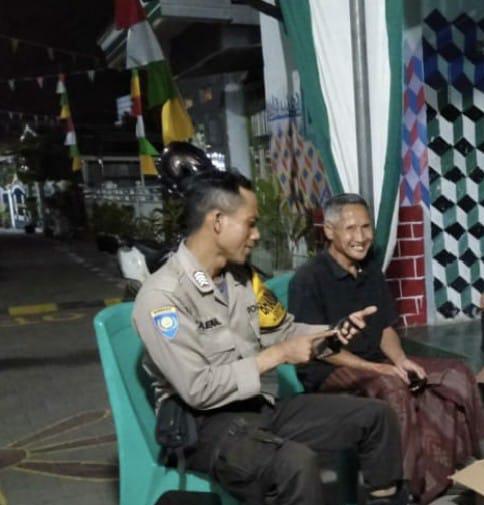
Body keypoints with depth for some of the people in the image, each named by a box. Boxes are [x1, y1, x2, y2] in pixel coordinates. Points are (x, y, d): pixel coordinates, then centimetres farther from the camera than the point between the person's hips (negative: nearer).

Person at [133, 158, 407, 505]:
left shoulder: (242, 277, 4)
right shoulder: (162, 296, -19)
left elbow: (281, 331, 17)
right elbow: (198, 389, -24)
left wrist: (332, 331, -2)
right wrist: (277, 355, -19)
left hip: (264, 407, 8)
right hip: (208, 426, -8)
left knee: (376, 415, 5)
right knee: (296, 464, -37)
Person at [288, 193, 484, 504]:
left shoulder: (371, 272, 9)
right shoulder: (309, 279, -13)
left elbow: (386, 329, 12)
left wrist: (400, 360, -10)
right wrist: (379, 369, -21)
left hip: (377, 364, 8)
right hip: (328, 373, -7)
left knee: (457, 374, -7)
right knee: (392, 388, -36)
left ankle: (456, 467, 0)